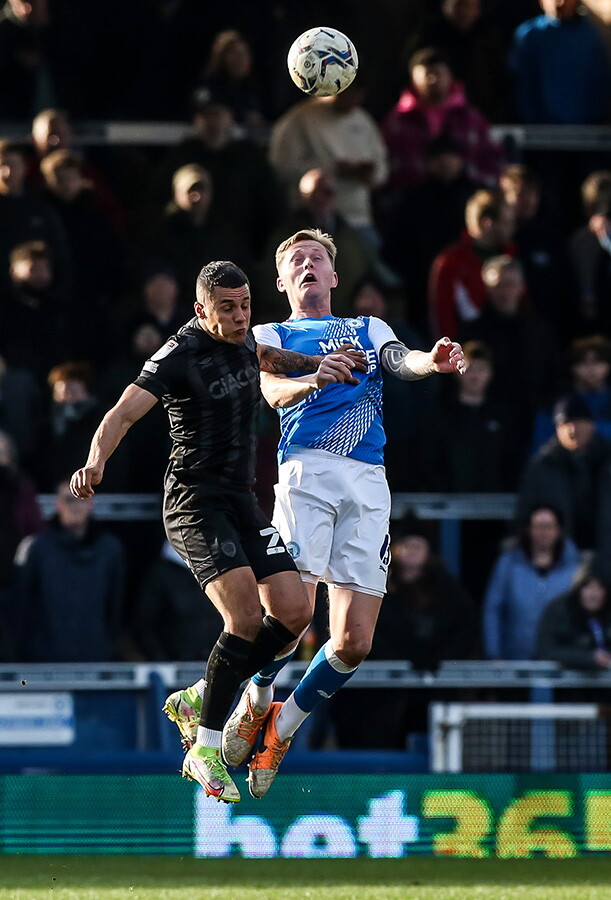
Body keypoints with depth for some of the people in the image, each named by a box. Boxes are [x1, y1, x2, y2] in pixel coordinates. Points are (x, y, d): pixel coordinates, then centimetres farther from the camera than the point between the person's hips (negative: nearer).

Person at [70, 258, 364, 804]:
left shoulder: (242, 340, 10)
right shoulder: (181, 355, -14)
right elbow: (125, 412, -25)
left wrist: (315, 365, 23)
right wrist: (96, 461, -42)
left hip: (243, 502, 8)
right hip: (195, 503, -8)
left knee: (293, 613, -4)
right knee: (245, 615, -24)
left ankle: (198, 699, 12)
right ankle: (206, 751, -14)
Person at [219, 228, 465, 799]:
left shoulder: (368, 329, 27)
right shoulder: (270, 336, 19)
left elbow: (400, 362, 5)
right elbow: (273, 391, -2)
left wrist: (433, 361, -20)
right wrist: (314, 381, -25)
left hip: (369, 483, 3)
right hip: (306, 470, -3)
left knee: (354, 642, -6)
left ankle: (282, 727, 16)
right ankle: (256, 701, 11)